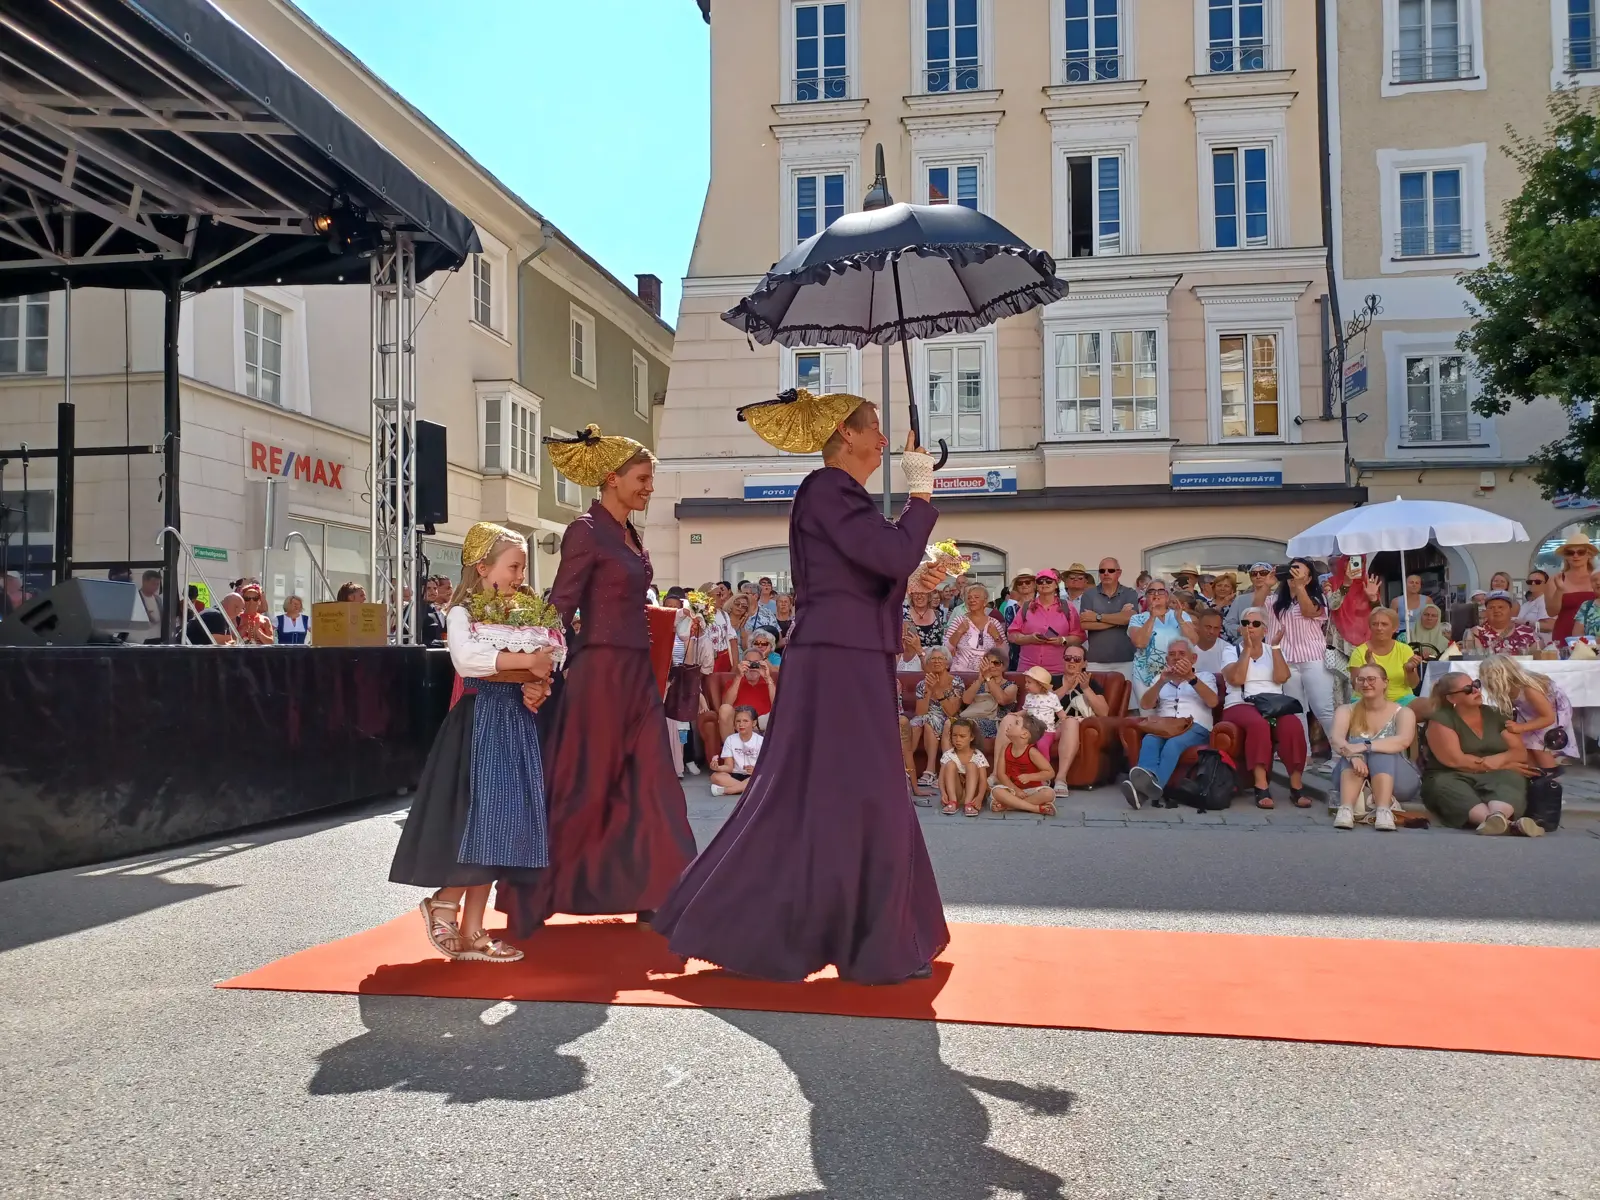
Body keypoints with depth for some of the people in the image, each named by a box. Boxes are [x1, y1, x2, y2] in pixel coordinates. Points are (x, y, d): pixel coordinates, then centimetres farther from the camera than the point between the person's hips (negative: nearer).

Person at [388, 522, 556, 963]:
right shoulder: (463, 613, -8)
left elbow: (539, 669, 16)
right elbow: (466, 659, -27)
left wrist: (539, 688, -7)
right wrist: (527, 660, -25)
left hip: (515, 723, 7)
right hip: (481, 722, -7)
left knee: (500, 826, 6)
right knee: (477, 821, -9)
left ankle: (470, 930, 13)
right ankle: (443, 904, 13)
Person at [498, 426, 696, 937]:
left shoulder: (628, 534, 14)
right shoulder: (586, 530, -11)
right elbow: (559, 608, -14)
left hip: (636, 673, 8)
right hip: (600, 671, -8)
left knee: (651, 784, 7)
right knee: (582, 787, 1)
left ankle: (657, 894, 14)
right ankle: (534, 898, 17)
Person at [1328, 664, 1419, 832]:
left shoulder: (1402, 713, -1)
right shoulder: (1347, 710, 4)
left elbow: (1403, 741, -24)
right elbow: (1335, 739, -17)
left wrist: (1366, 746, -39)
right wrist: (1353, 754, -40)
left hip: (1395, 781, -1)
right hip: (1352, 777, 1)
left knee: (1381, 751, -29)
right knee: (1355, 745, -27)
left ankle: (1384, 811, -48)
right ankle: (1346, 809, -45)